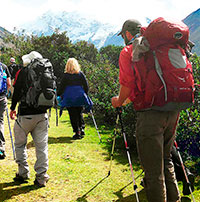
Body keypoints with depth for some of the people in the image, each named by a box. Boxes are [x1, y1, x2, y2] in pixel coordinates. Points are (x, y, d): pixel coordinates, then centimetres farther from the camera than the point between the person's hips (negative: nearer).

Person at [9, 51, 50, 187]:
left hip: (25, 114, -3)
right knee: (42, 145, 6)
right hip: (42, 114, 3)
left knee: (20, 144, 15)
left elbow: (17, 92, -4)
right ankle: (41, 177, 8)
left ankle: (23, 173, 17)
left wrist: (13, 108, 9)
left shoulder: (23, 72, -3)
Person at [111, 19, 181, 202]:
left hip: (150, 113, -7)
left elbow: (128, 83, -10)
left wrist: (119, 102, 8)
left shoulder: (127, 52, 1)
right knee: (166, 160, 23)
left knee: (153, 169, 2)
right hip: (173, 110, 7)